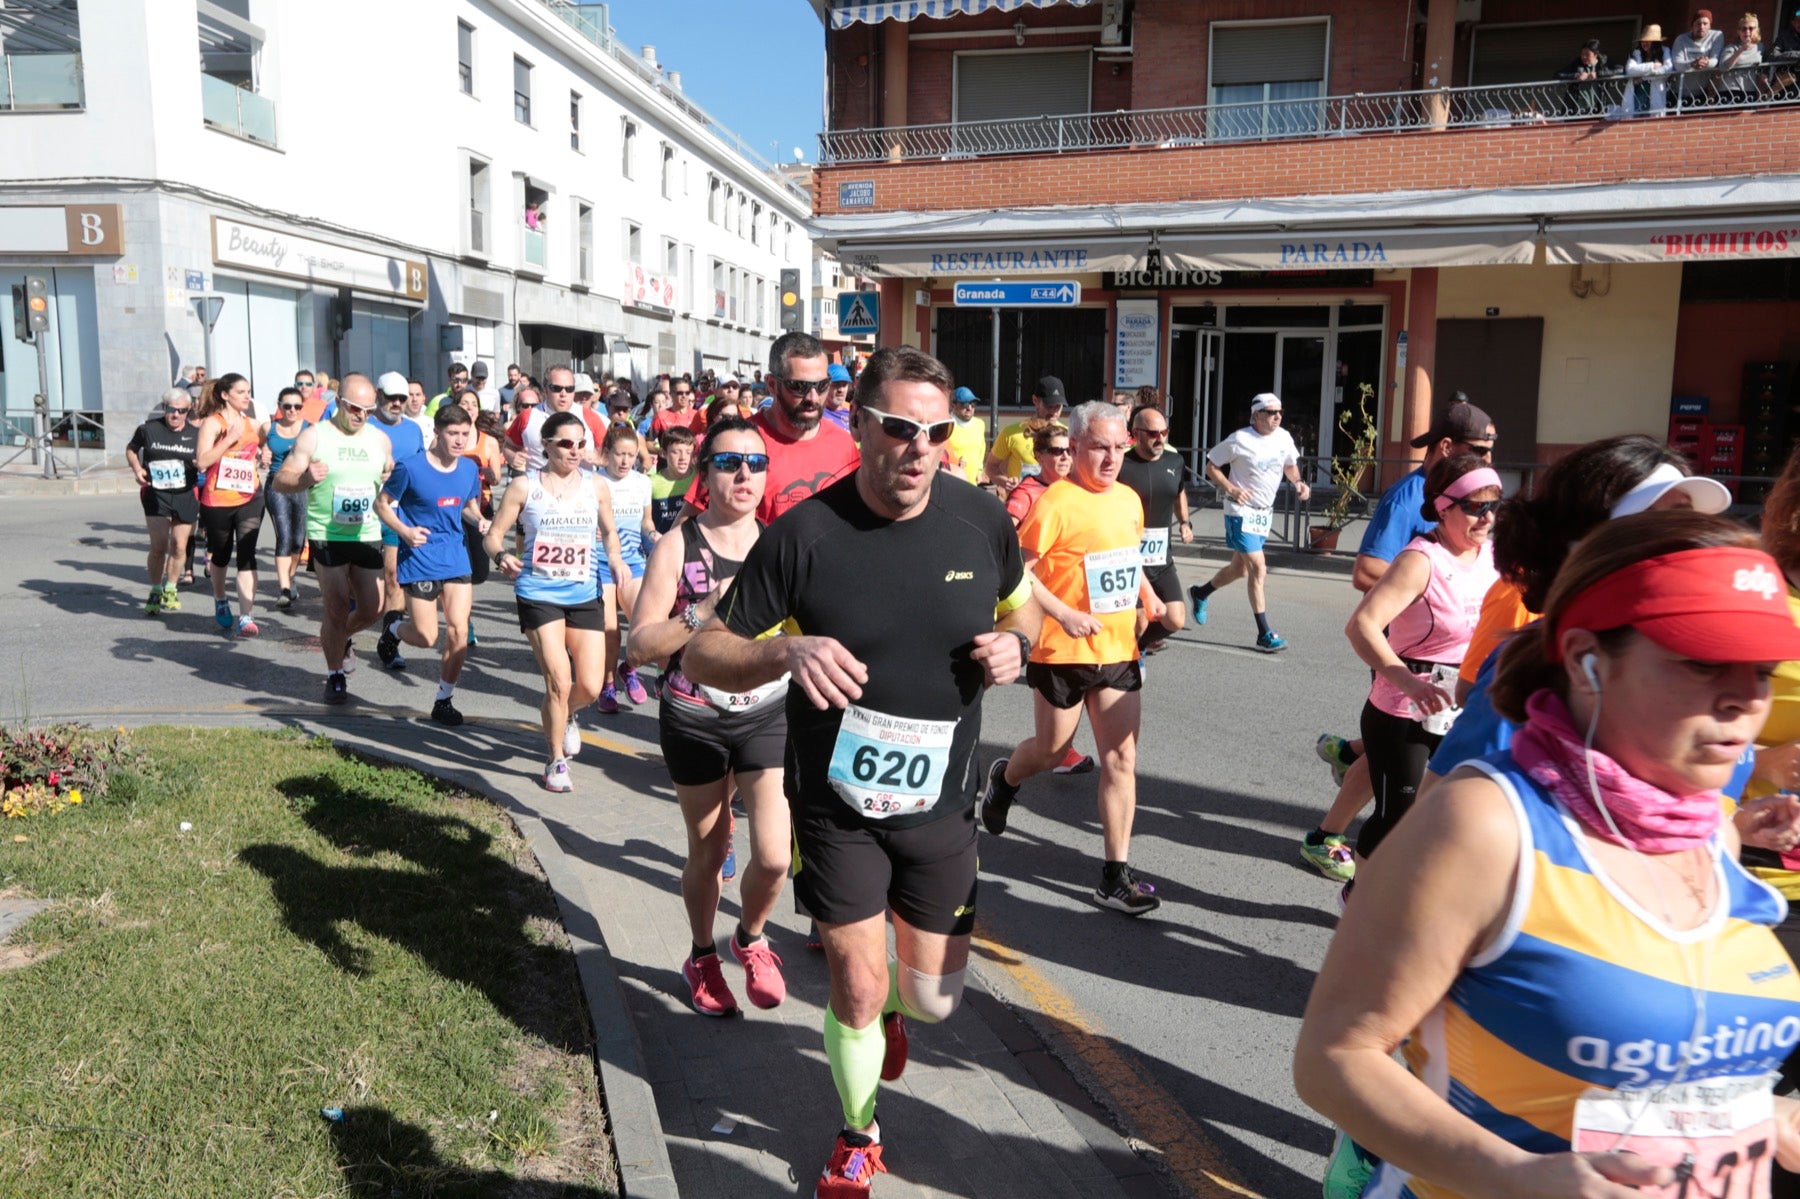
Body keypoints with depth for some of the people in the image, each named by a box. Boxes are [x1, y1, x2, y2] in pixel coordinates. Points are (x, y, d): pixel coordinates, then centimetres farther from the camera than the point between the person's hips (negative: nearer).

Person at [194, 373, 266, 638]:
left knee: (247, 555, -11)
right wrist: (230, 438, -21)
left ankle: (245, 617, -15)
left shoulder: (252, 423, 10)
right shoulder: (212, 422, -5)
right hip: (217, 501, -2)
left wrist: (263, 456, 5)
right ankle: (220, 601, 42)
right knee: (220, 554, 16)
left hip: (249, 499, 2)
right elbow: (202, 461, -16)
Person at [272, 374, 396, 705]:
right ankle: (335, 677, 14)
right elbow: (280, 481, -5)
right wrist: (306, 479, -26)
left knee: (372, 609, 5)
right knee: (336, 608, -3)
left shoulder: (381, 439, 9)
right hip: (327, 536, -4)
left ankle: (340, 638, 38)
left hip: (368, 536, 4)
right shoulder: (314, 437, -3)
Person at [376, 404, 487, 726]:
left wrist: (479, 520, -4)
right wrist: (404, 530, -19)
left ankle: (444, 700, 12)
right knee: (426, 637, 0)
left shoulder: (470, 469, 3)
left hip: (457, 557, 4)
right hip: (420, 559, -4)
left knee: (458, 631, -3)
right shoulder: (411, 468, -11)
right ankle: (394, 629, 37)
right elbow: (382, 504, -2)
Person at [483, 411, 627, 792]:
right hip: (538, 594, -3)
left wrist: (615, 558, 1)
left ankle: (565, 715, 38)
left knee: (590, 687, -1)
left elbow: (608, 531, 20)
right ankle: (556, 762, 13)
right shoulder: (524, 486, -3)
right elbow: (493, 535, 0)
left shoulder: (596, 486, 5)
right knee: (559, 682, -11)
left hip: (584, 594, 3)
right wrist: (501, 556, -22)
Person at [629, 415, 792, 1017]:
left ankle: (751, 938, 25)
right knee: (708, 851, 14)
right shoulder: (678, 546, -6)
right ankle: (703, 956, 41)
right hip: (695, 718, -1)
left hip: (769, 713, 1)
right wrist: (707, 611, -22)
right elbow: (640, 646, -10)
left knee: (774, 857, -9)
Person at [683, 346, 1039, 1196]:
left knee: (934, 998, 11)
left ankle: (890, 1006, 51)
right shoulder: (803, 534, -16)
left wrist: (1013, 642, -10)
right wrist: (785, 652, -33)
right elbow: (703, 656, -12)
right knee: (857, 990, 4)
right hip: (837, 802, -2)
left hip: (938, 801, 3)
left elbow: (1020, 606, 14)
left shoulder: (982, 521, -7)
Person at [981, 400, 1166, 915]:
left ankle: (1115, 876, 9)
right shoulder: (1056, 502, -15)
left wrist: (1148, 597, 9)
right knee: (1051, 750, 13)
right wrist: (1064, 614, -23)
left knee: (1121, 760, 2)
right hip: (1063, 651, -5)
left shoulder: (1130, 499, 7)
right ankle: (1004, 778, 48)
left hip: (1119, 651, 5)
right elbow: (1017, 572, -16)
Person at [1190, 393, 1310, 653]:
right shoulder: (1240, 440, -15)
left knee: (1239, 569, 16)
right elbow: (1211, 466, -7)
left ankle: (1200, 593, 43)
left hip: (1265, 512, 7)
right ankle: (1264, 634, -7)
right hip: (1242, 511, -7)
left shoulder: (1283, 437, 2)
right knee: (1258, 568, -13)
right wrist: (1231, 488, -22)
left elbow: (1290, 465, 19)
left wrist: (1298, 482, -1)